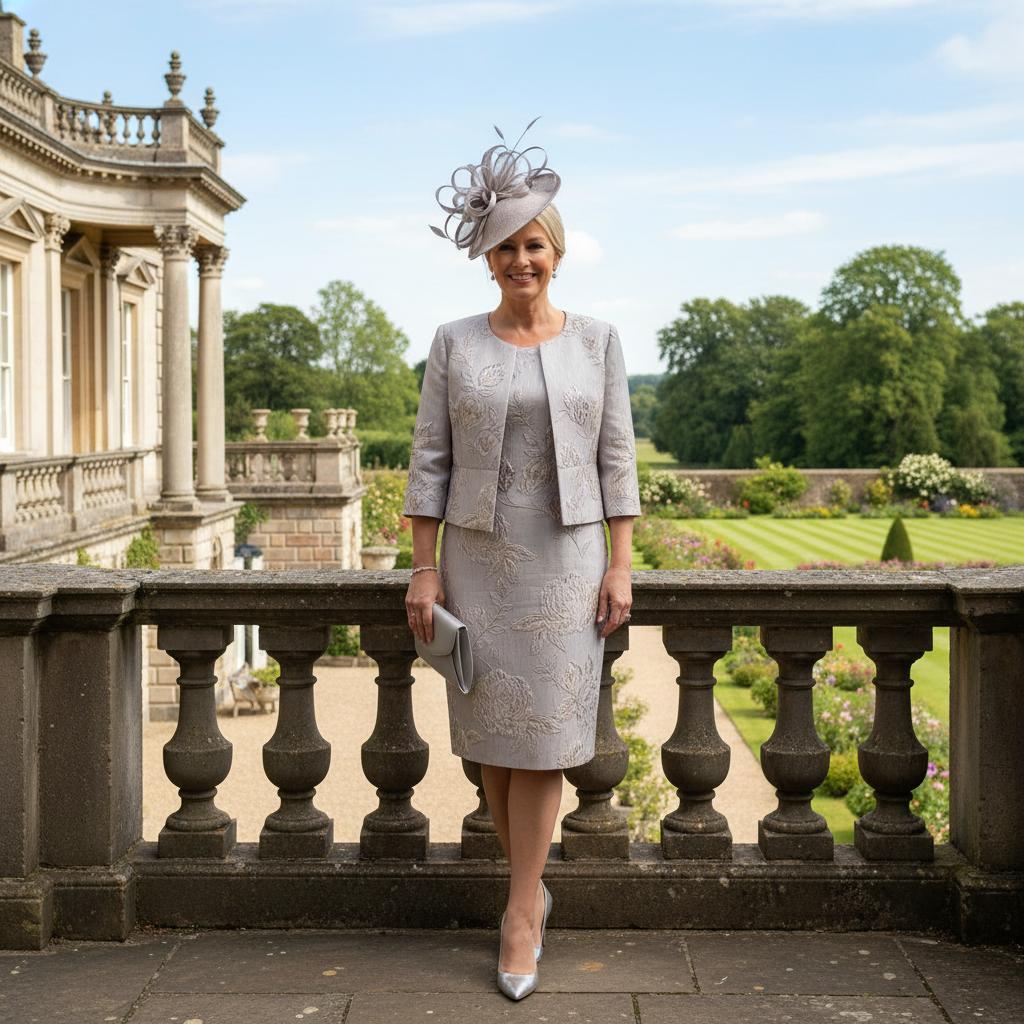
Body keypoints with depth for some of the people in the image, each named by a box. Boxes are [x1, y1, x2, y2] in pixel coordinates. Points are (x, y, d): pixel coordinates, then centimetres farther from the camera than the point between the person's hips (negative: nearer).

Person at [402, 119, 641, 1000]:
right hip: (478, 556, 1)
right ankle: (532, 883, 26)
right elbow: (431, 461, 0)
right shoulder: (454, 343, 2)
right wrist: (425, 568, -5)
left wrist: (620, 564, -5)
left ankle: (520, 913, 5)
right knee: (490, 730, 6)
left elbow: (617, 458, 2)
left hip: (565, 557, -1)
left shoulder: (597, 341, 2)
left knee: (543, 729, -2)